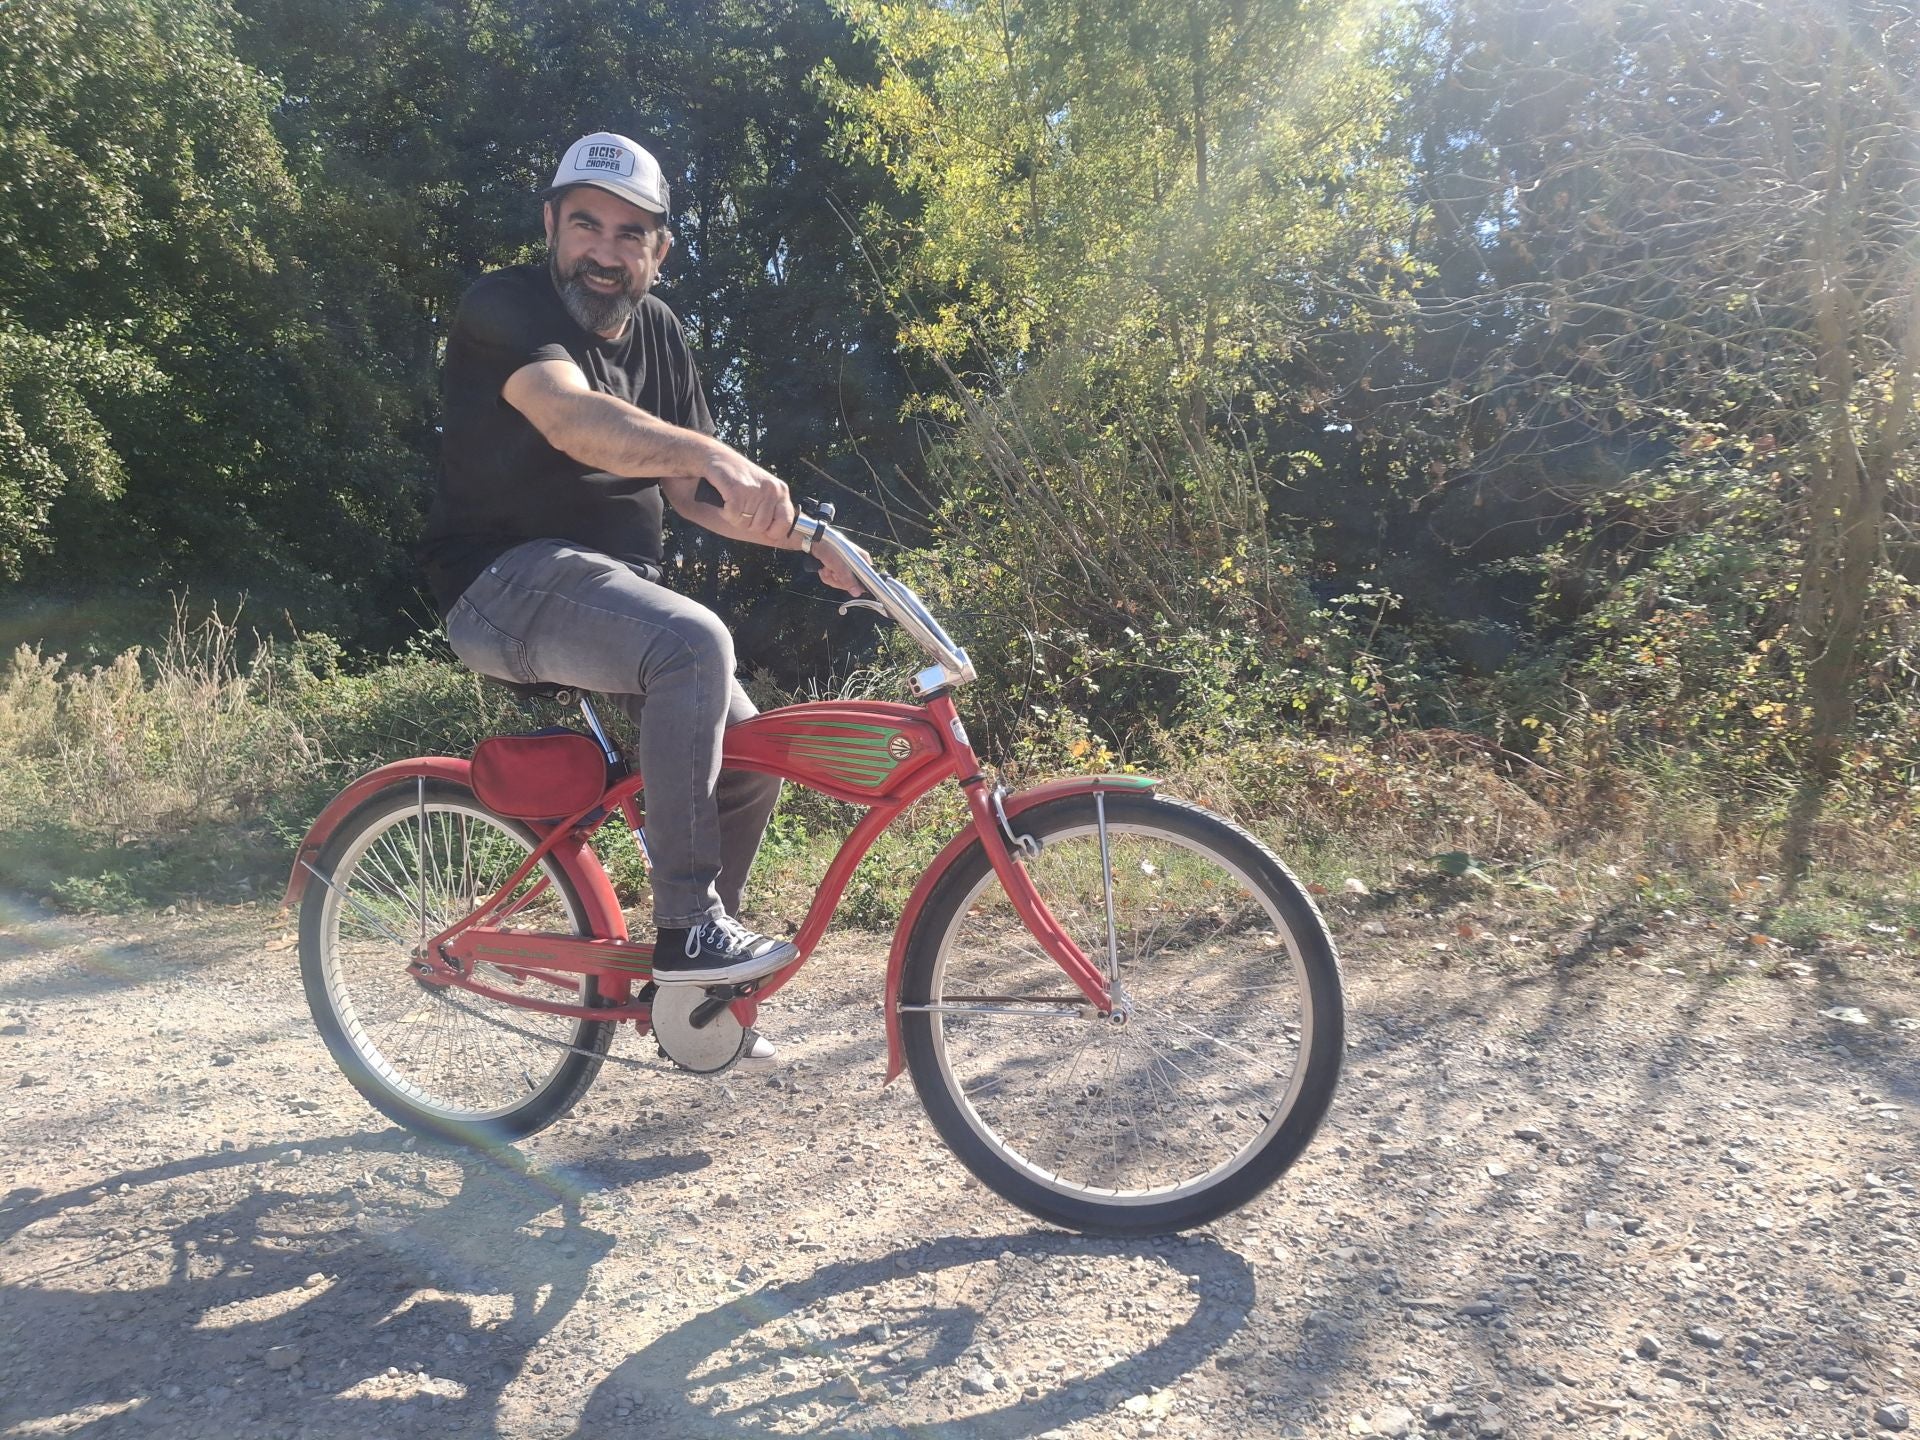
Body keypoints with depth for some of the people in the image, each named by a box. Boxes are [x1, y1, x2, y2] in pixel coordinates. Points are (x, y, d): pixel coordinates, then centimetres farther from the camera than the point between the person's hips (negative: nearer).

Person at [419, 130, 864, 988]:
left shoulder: (655, 333, 13)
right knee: (694, 643, -33)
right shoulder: (505, 306, -10)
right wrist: (717, 455, -48)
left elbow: (687, 489, 12)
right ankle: (687, 930, -24)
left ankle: (701, 994, 14)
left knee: (750, 757, -4)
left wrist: (805, 537, -3)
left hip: (616, 584, 7)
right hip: (509, 580, -7)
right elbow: (575, 420, -32)